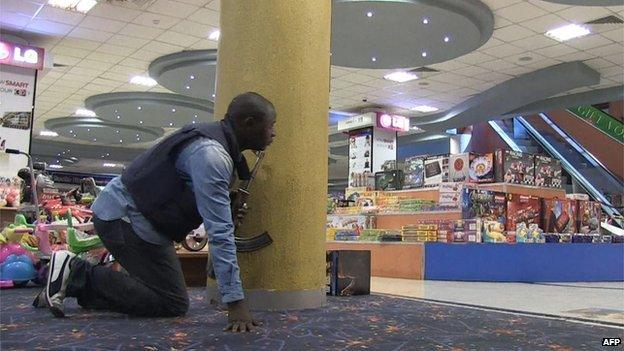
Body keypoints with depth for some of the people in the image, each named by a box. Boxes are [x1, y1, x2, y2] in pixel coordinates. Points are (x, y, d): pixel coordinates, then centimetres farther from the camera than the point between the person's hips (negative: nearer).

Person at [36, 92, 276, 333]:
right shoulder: (212, 156, -23)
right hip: (124, 218, -10)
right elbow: (219, 233, -29)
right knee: (173, 305, -7)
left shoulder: (210, 136, 9)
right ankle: (78, 274, -6)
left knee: (156, 291, 13)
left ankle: (75, 284, 14)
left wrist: (225, 213, 5)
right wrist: (235, 303, -29)